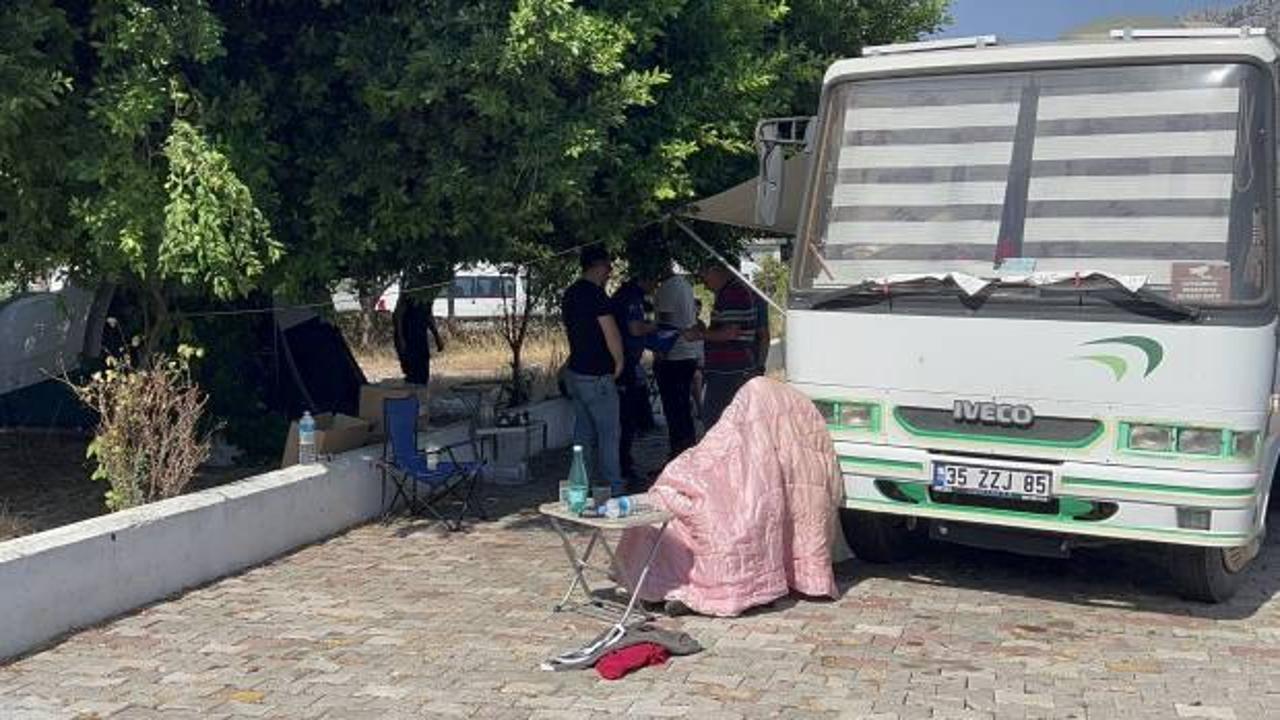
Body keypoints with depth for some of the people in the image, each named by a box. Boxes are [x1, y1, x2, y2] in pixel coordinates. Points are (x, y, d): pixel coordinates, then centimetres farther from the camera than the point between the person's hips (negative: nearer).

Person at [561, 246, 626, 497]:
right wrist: (619, 363, -4)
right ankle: (613, 488, 2)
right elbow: (611, 333, -18)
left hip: (575, 371, 9)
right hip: (596, 375, -9)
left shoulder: (570, 294, 11)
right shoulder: (595, 293, -17)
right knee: (609, 432, -2)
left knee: (583, 431, 13)